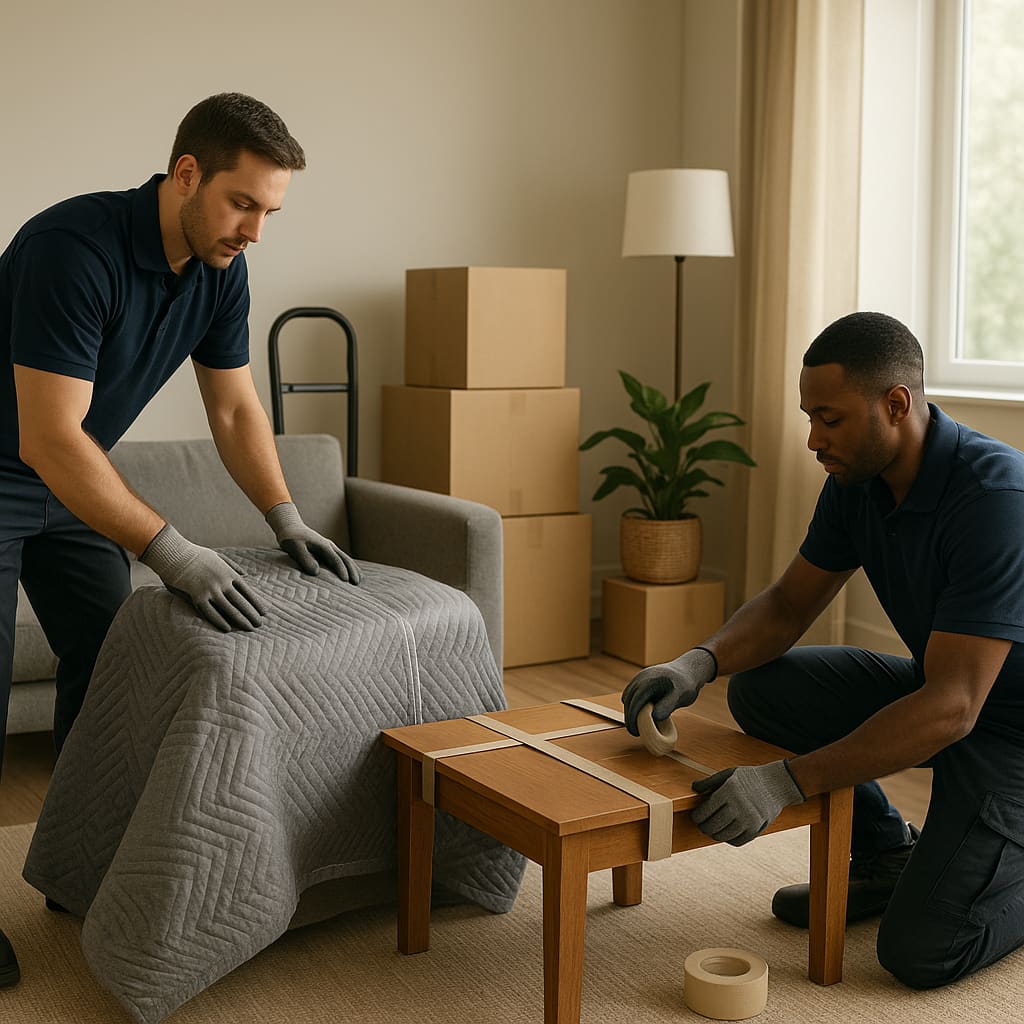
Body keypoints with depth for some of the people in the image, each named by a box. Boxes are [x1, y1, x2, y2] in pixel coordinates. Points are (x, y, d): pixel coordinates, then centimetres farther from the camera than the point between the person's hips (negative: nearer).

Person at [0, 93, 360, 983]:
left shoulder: (220, 271, -9)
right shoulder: (74, 247, -33)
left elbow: (236, 408, 2)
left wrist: (287, 518, -8)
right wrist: (170, 553, -39)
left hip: (74, 478, 7)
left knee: (105, 666, 7)